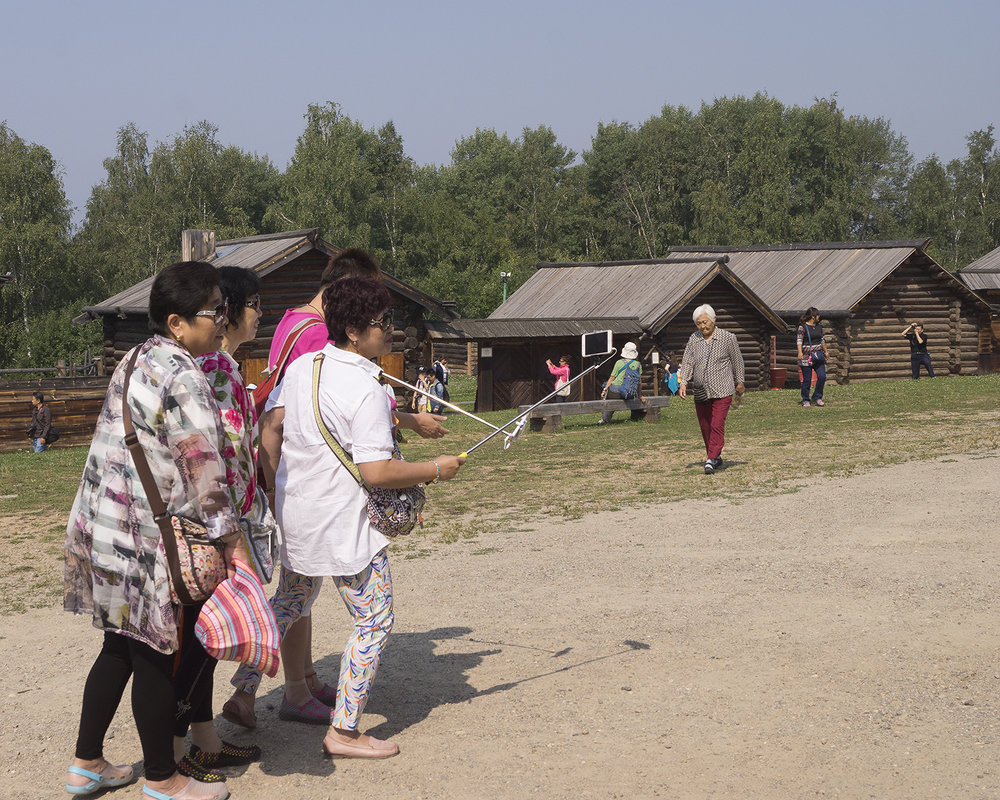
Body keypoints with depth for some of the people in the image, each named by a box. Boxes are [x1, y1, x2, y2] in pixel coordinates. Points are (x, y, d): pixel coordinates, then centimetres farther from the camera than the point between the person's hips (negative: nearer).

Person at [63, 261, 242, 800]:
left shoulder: (136, 362, 12)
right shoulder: (184, 380, -18)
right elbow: (205, 472, -19)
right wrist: (233, 543, -12)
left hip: (100, 528, 9)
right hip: (143, 541, -9)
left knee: (120, 648, 19)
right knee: (154, 657, 3)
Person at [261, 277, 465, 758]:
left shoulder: (302, 366, 3)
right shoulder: (366, 390, -21)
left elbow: (269, 427, 8)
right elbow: (377, 473, -25)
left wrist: (274, 488, 18)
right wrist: (435, 470, -12)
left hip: (295, 514, 9)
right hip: (344, 525, -8)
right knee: (374, 621, 3)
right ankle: (343, 732, 7)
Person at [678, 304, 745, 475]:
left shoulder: (728, 338, -2)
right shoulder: (694, 339, 7)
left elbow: (737, 360, 7)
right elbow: (687, 361, 4)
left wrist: (740, 382, 13)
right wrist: (683, 382, -8)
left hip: (722, 391, -4)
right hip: (700, 392, 4)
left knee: (717, 426, -13)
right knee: (705, 428, 10)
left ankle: (711, 460, -15)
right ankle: (716, 458, 25)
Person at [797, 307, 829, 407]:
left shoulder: (819, 327, 14)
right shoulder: (802, 327, -5)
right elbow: (799, 341, -12)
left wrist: (825, 351, 32)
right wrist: (800, 353, -24)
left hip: (818, 355, 6)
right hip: (807, 356, -6)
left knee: (822, 376, -5)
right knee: (807, 379, -3)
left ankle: (817, 397, 10)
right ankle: (805, 400, 9)